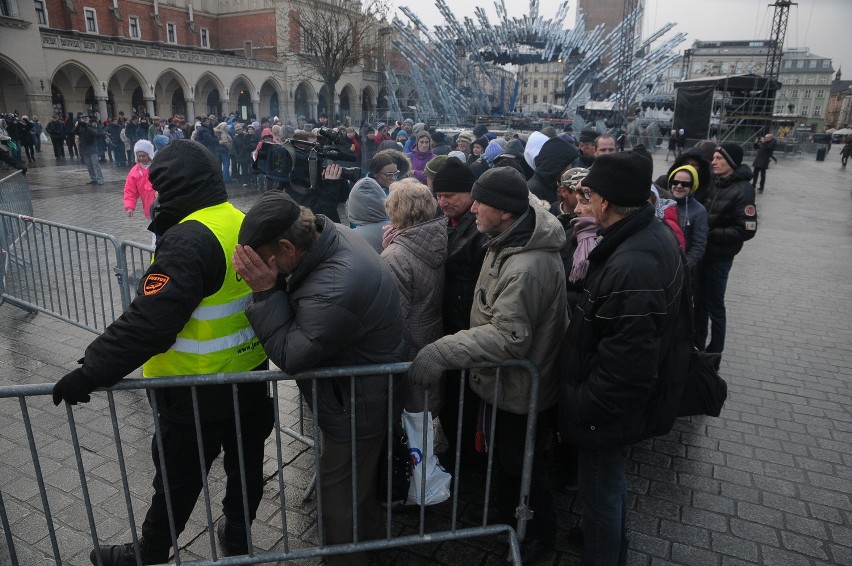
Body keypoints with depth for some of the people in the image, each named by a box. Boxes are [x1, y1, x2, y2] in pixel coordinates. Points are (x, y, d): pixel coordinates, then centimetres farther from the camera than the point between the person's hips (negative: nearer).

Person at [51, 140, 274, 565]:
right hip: (251, 376, 7)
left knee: (178, 477, 15)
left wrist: (91, 372, -25)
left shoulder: (189, 240, -25)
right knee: (245, 462, 21)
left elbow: (148, 321, -31)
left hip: (199, 393, -7)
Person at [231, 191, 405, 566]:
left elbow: (290, 355, -27)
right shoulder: (328, 235, -9)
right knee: (360, 482, 30)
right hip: (362, 393, 10)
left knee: (340, 499, 12)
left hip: (357, 407, -10)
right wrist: (270, 286, -13)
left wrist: (265, 292, -27)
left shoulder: (334, 291, -40)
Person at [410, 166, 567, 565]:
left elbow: (508, 335, -37)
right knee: (503, 450, 28)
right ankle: (506, 512, 53)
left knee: (519, 461, 14)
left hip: (516, 384, -9)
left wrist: (442, 351, -40)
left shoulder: (527, 267, -35)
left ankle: (539, 531, 40)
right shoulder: (513, 237, -2)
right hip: (503, 376, 10)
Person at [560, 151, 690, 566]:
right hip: (629, 396, 10)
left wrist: (581, 407, -20)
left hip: (610, 409, -10)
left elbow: (626, 365, -33)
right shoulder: (654, 233, -1)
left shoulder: (631, 268, -35)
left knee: (600, 488, 13)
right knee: (610, 479, 30)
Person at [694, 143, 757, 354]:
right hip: (702, 252, 6)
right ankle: (697, 345, 33)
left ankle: (714, 354, 21)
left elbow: (747, 230, -20)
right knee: (699, 301, 17)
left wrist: (711, 234, -21)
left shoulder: (742, 190, -16)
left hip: (720, 257, -6)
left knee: (715, 306, 5)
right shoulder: (714, 184, 4)